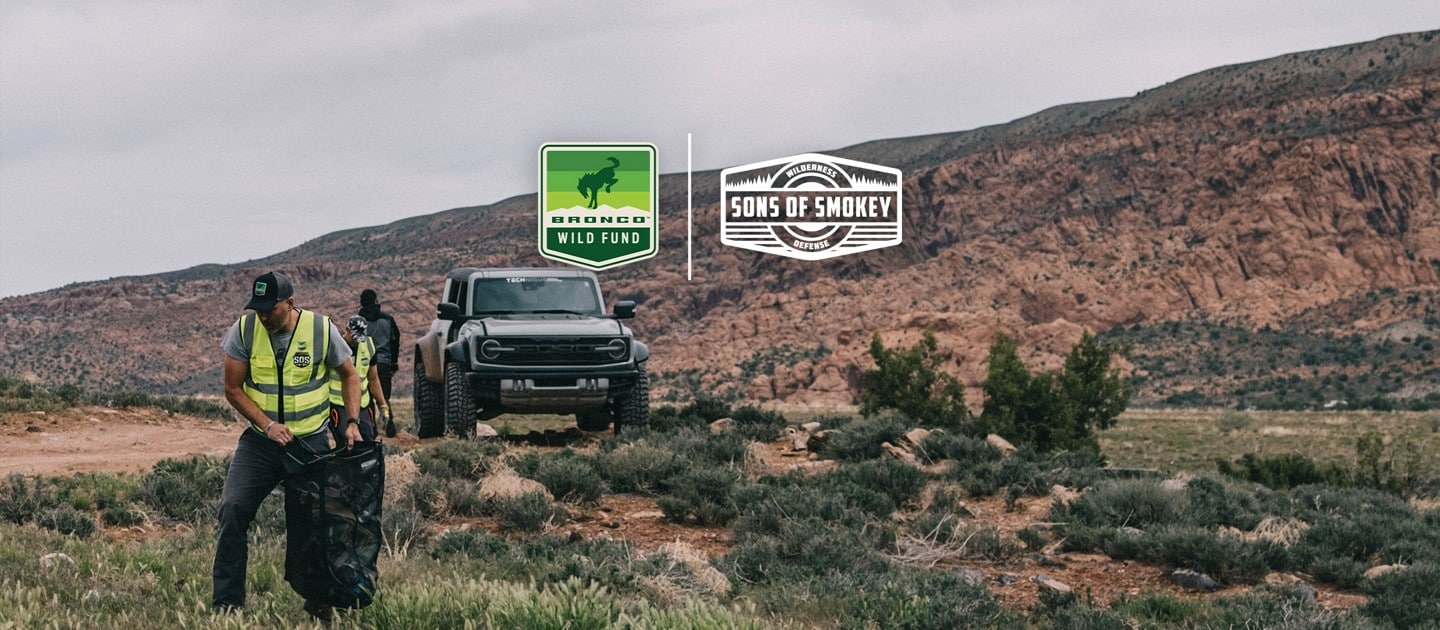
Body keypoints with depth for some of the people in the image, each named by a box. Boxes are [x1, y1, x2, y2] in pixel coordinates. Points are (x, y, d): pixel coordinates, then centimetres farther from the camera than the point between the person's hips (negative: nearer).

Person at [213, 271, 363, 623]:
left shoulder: (322, 330, -10)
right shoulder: (244, 330, -8)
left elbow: (349, 374, 6)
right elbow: (233, 388, -3)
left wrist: (352, 422, -5)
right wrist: (267, 425, -15)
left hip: (311, 441, -1)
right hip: (260, 440, 1)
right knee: (233, 511, -14)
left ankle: (320, 604, 22)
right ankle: (227, 604, -9)